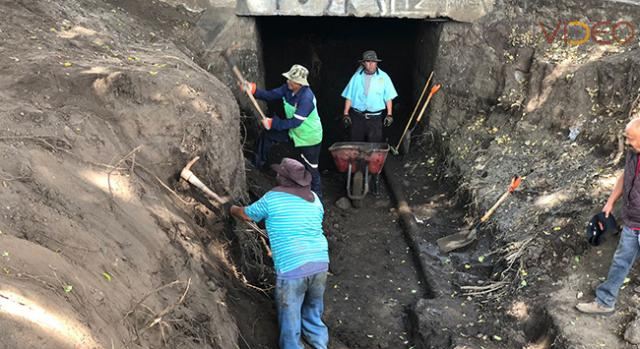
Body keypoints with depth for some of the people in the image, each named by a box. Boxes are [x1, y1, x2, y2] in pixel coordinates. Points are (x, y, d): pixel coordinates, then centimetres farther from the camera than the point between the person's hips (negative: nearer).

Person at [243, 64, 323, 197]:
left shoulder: (307, 98, -34)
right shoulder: (288, 89, -9)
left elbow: (295, 122, -33)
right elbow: (270, 95, -7)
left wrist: (273, 123, -28)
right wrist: (253, 89, -22)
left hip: (309, 138, -8)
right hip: (294, 131, 8)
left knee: (311, 168, 2)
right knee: (268, 134, 12)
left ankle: (316, 194, 22)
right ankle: (260, 163, 31)